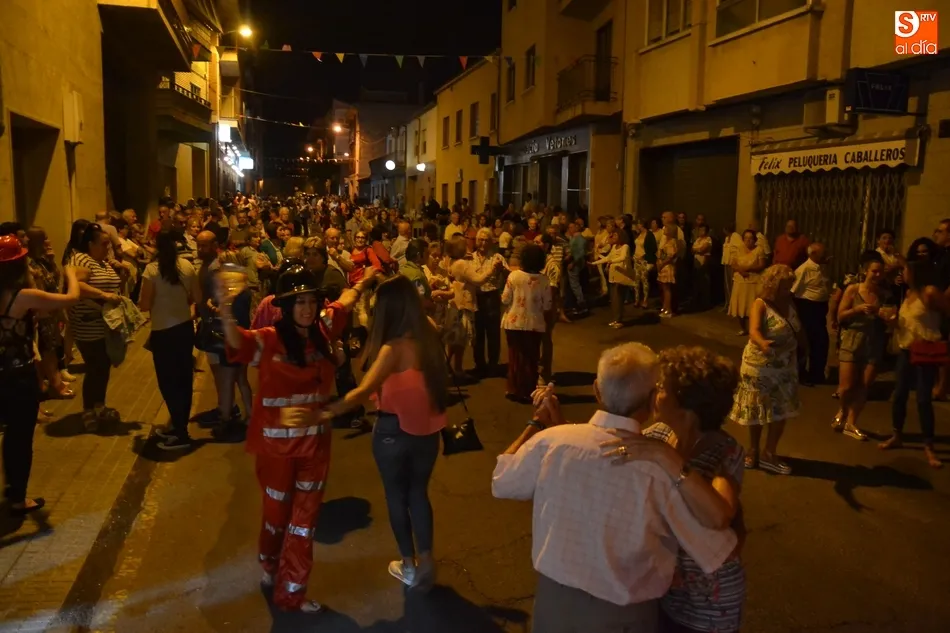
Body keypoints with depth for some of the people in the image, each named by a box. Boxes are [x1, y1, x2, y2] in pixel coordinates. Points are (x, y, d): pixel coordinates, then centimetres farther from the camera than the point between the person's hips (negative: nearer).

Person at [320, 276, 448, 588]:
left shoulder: (394, 348, -23)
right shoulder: (429, 336, -6)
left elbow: (364, 390, -35)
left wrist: (328, 411, -44)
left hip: (394, 431, -5)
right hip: (426, 429, 5)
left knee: (396, 495, 16)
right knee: (419, 492, 21)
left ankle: (409, 566, 30)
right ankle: (425, 563, 26)